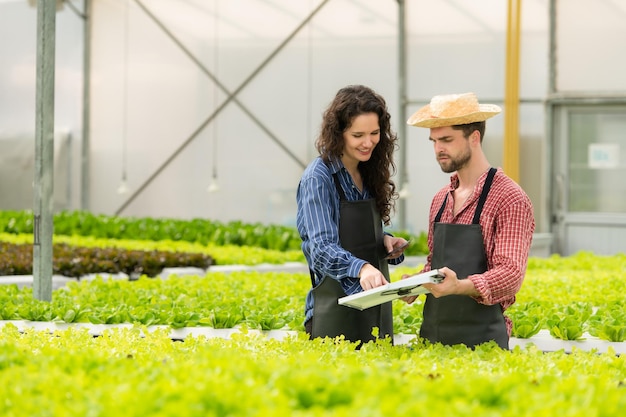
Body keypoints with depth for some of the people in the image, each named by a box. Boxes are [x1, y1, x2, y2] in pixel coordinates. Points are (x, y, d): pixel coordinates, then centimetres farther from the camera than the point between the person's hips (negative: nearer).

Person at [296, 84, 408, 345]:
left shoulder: (370, 175, 9)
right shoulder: (319, 178, -12)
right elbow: (321, 247, -23)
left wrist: (386, 242, -1)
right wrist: (361, 267, -40)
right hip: (335, 311, -7)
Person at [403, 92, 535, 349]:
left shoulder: (509, 200, -8)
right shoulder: (440, 200, 15)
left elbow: (510, 273, -16)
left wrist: (460, 286, -33)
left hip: (480, 339, -6)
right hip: (431, 336, 6)